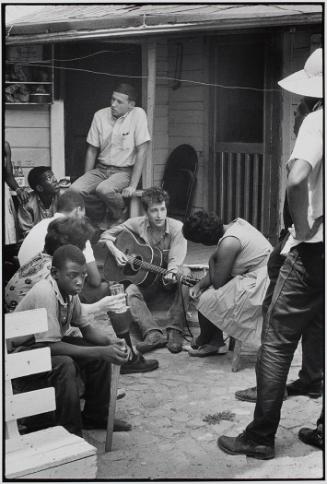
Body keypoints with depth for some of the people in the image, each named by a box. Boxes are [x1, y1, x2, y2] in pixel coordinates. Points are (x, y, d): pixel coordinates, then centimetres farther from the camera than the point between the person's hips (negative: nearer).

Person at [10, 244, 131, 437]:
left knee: (103, 354, -4)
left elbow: (86, 327, 3)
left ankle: (96, 416, 13)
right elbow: (51, 346, -33)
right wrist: (100, 351, -35)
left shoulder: (70, 290, -7)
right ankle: (70, 433, -19)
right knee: (64, 365, -33)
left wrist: (111, 344, -17)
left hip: (50, 343, 8)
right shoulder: (45, 294, -31)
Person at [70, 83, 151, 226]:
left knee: (104, 189, -34)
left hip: (124, 171, -4)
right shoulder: (100, 115, 2)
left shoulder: (138, 115, -10)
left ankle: (118, 214, -1)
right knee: (75, 189, -22)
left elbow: (142, 151, -12)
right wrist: (87, 180, 4)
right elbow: (92, 150, 10)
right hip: (100, 169, 4)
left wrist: (133, 185, -16)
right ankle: (98, 217, 6)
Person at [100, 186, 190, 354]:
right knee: (130, 292, -31)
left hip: (168, 283, -1)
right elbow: (106, 235, 6)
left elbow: (175, 259, -19)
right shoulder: (137, 224, -3)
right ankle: (153, 334, -46)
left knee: (185, 274, -34)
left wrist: (171, 274, -41)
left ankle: (175, 330, -36)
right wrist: (115, 252, -14)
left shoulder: (177, 228, -9)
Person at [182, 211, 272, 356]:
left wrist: (211, 261, 0)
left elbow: (217, 282, -16)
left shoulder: (228, 244, -24)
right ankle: (217, 343, 18)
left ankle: (203, 342, 23)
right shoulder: (235, 224, 6)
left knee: (207, 300, -4)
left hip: (259, 285, -10)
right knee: (206, 290, 13)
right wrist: (199, 285, 6)